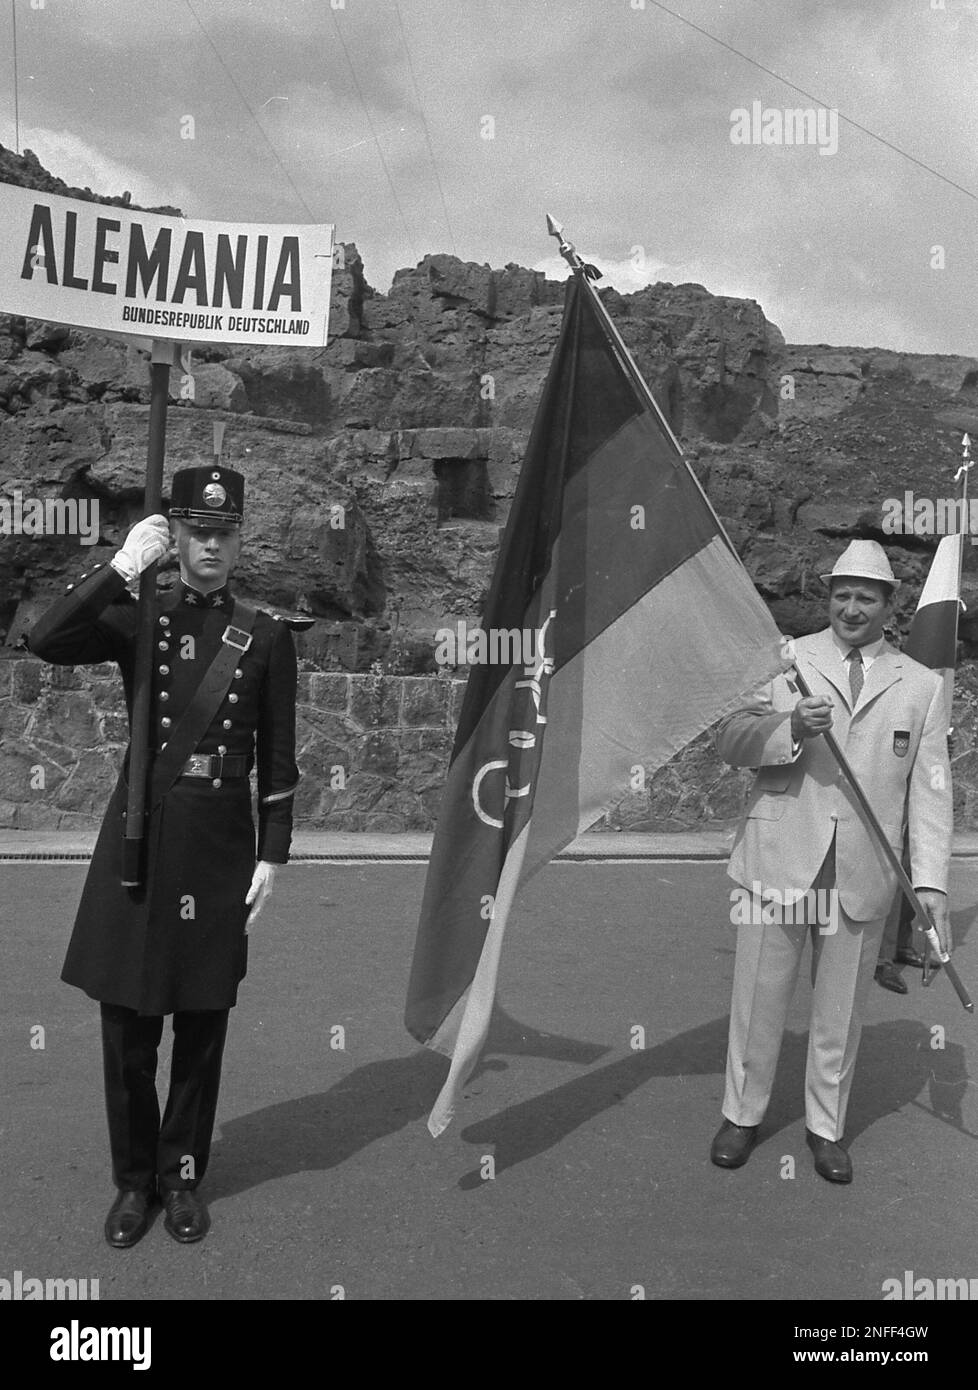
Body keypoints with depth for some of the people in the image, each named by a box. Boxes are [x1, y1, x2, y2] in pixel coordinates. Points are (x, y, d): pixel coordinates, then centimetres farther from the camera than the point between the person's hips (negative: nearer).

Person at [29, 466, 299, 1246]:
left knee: (203, 1023, 10)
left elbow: (278, 759, 2)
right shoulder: (135, 620, 2)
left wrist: (272, 856, -2)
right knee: (127, 1025, 8)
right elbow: (45, 642, -17)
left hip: (220, 845, 0)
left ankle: (183, 1177, 28)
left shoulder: (266, 638, 2)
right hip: (138, 838, 0)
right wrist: (124, 566, -16)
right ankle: (134, 1180, 27)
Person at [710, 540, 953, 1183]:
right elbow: (731, 740, -2)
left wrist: (931, 887, -8)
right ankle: (743, 1115, 28)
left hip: (863, 875, 1)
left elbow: (931, 790, 2)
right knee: (759, 999, 9)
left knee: (841, 1010, 13)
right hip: (779, 861, -1)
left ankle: (827, 1126, 32)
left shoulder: (921, 685, 6)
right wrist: (791, 728, -23)